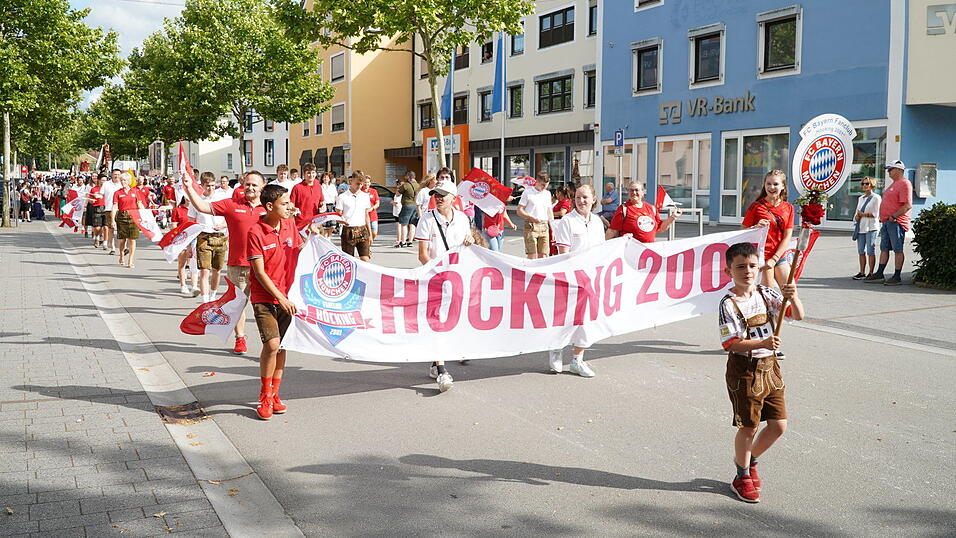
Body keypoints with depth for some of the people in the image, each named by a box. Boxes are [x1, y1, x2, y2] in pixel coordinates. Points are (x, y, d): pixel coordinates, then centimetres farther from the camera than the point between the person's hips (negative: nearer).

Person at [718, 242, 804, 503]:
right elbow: (731, 344, -18)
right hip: (744, 370, -6)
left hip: (769, 366, 6)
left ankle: (749, 458, 34)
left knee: (779, 424, 8)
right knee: (749, 426, 3)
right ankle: (742, 476, 24)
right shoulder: (729, 303, -13)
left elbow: (798, 315, -2)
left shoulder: (766, 294, 3)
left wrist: (793, 298, -22)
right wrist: (763, 343, -28)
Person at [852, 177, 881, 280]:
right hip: (861, 227, 7)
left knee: (870, 251, -6)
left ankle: (871, 273, -3)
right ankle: (862, 272, 9)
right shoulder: (860, 198, 20)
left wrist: (863, 214, -7)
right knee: (861, 251, 5)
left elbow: (875, 214, -9)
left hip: (871, 227, -7)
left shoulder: (876, 197, -1)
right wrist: (856, 216, -4)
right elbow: (857, 214, 18)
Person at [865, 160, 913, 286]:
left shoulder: (904, 183, -11)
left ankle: (897, 277, 0)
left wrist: (893, 217, -20)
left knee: (898, 250, -4)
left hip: (896, 223, -10)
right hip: (886, 222, 10)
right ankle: (879, 274, 14)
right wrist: (884, 218, 17)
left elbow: (908, 206, -20)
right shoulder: (894, 184, 21)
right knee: (884, 249, 11)